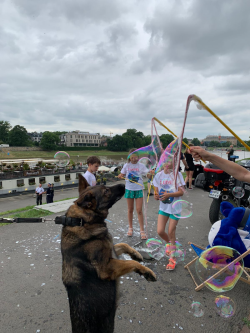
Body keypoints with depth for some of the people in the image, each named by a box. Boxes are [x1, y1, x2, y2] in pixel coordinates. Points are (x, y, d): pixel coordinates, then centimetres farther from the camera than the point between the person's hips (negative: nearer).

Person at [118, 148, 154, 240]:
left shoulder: (141, 165, -4)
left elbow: (148, 174, -11)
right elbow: (122, 174, 6)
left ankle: (142, 230, 9)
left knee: (139, 210, -2)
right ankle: (130, 228, 30)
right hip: (129, 189, 2)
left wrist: (151, 173, -34)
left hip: (139, 189, -2)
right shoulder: (126, 165, 1)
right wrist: (120, 176, -17)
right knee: (130, 210, 13)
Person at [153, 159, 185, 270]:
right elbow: (156, 191, 3)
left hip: (175, 208, -3)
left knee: (171, 233, 4)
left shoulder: (177, 174, -12)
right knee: (160, 231, 0)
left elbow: (181, 192, -14)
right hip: (163, 207, 3)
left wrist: (169, 195, -28)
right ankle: (169, 243, 36)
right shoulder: (159, 175, -1)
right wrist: (156, 196, -20)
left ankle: (172, 259, 23)